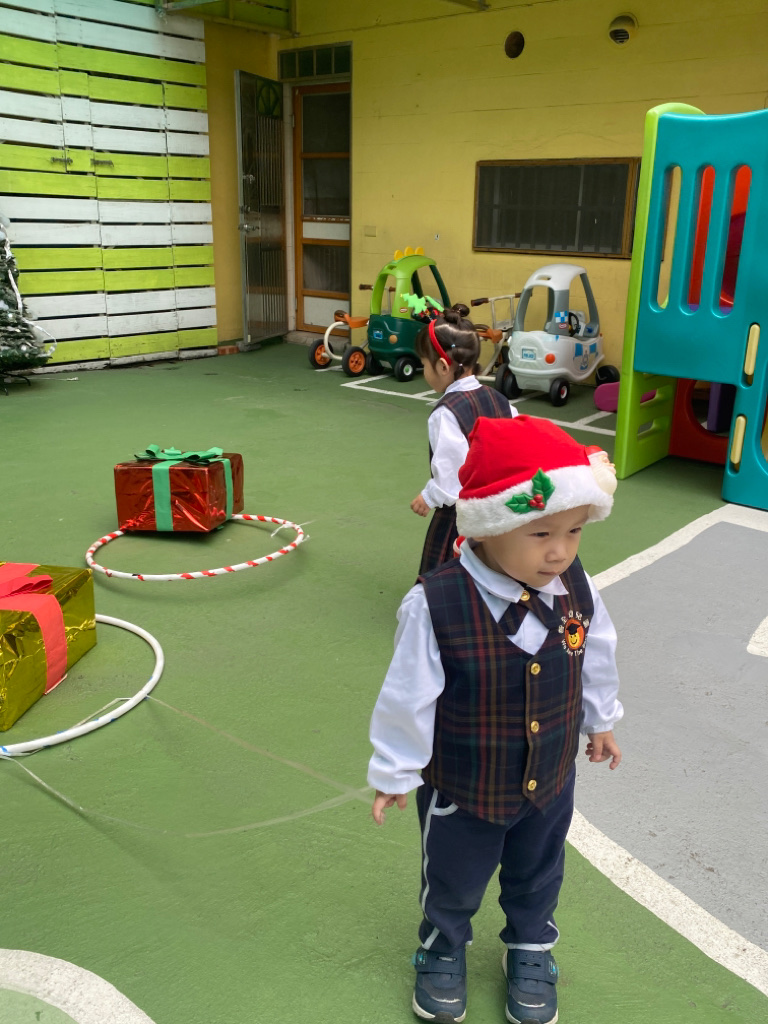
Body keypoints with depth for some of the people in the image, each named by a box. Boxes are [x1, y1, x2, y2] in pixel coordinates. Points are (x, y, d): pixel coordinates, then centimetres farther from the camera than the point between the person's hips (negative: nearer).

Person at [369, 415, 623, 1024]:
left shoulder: (575, 589, -18)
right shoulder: (436, 606, -33)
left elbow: (596, 660, 2)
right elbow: (408, 697, -20)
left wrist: (600, 721, 16)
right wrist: (395, 772, -8)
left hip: (550, 782, 4)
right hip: (461, 790, -3)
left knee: (537, 878, 29)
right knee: (453, 882, 25)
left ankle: (531, 951, 59)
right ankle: (443, 948, 57)